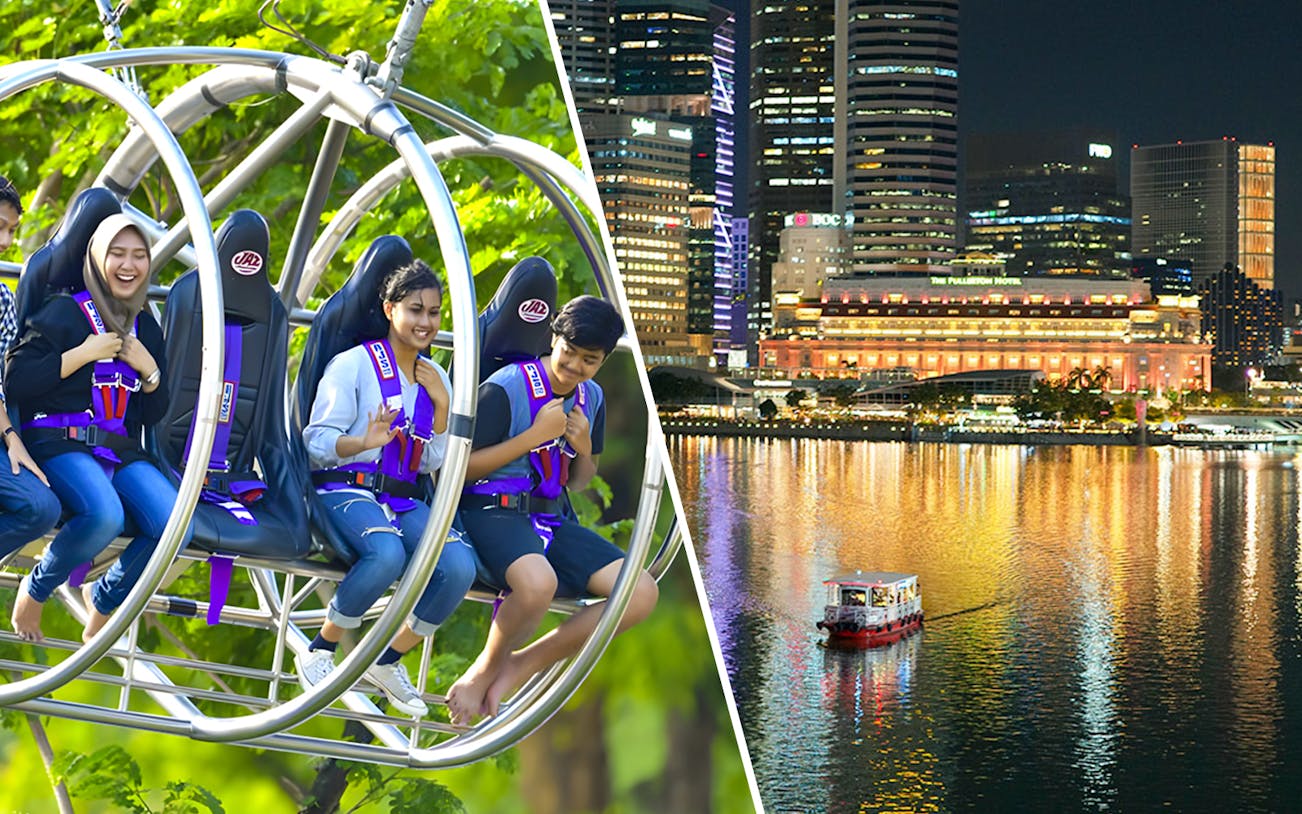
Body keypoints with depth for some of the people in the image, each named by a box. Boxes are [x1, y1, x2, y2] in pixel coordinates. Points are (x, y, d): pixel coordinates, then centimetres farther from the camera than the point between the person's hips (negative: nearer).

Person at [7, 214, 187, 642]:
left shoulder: (147, 329, 17)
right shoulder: (65, 311, 1)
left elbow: (153, 415, 18)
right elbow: (17, 381, -9)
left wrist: (149, 368, 0)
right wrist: (84, 353, -10)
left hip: (120, 448, 5)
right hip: (59, 441, -5)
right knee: (105, 514, -36)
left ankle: (104, 597, 6)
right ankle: (36, 589, -6)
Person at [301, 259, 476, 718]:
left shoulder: (435, 379, 16)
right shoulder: (354, 364, -1)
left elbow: (434, 463, 14)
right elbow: (317, 442, -7)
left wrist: (442, 406, 0)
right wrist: (365, 442, -27)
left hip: (404, 499, 5)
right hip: (346, 490, -5)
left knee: (460, 567, -24)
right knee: (387, 553, -38)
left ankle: (387, 663, -1)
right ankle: (319, 653, -14)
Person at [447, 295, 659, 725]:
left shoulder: (591, 398, 11)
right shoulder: (504, 388, -10)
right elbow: (461, 467, -12)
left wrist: (584, 448, -3)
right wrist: (536, 434, -16)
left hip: (553, 518, 7)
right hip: (493, 512, -7)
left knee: (642, 593, -13)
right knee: (539, 582, -41)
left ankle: (519, 665, -3)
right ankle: (485, 669, -7)